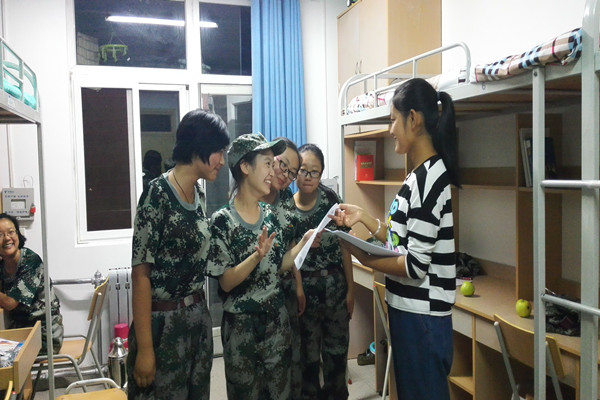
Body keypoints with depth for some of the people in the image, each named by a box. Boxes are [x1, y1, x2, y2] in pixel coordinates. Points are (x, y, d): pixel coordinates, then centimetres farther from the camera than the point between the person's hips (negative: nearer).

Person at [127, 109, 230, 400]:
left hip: (198, 317, 7)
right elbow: (140, 274, -18)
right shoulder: (158, 194, -17)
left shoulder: (198, 193, 6)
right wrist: (144, 348, -18)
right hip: (163, 322, -7)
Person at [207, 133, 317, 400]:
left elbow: (280, 266, 6)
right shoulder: (222, 221, -15)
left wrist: (304, 241, -6)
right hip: (241, 325, -5)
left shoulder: (270, 215, 2)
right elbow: (226, 282, -16)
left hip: (277, 319, 5)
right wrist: (257, 256, -30)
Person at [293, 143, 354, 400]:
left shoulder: (330, 199, -4)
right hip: (303, 291, -1)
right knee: (308, 357, 11)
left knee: (337, 353, 13)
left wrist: (350, 289, -1)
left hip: (335, 288, 2)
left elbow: (344, 245, -1)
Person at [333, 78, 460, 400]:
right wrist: (363, 217, 8)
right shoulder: (420, 175, 9)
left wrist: (365, 259, -11)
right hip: (409, 312, 9)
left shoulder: (429, 178, -21)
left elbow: (415, 266, -23)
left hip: (421, 318, -9)